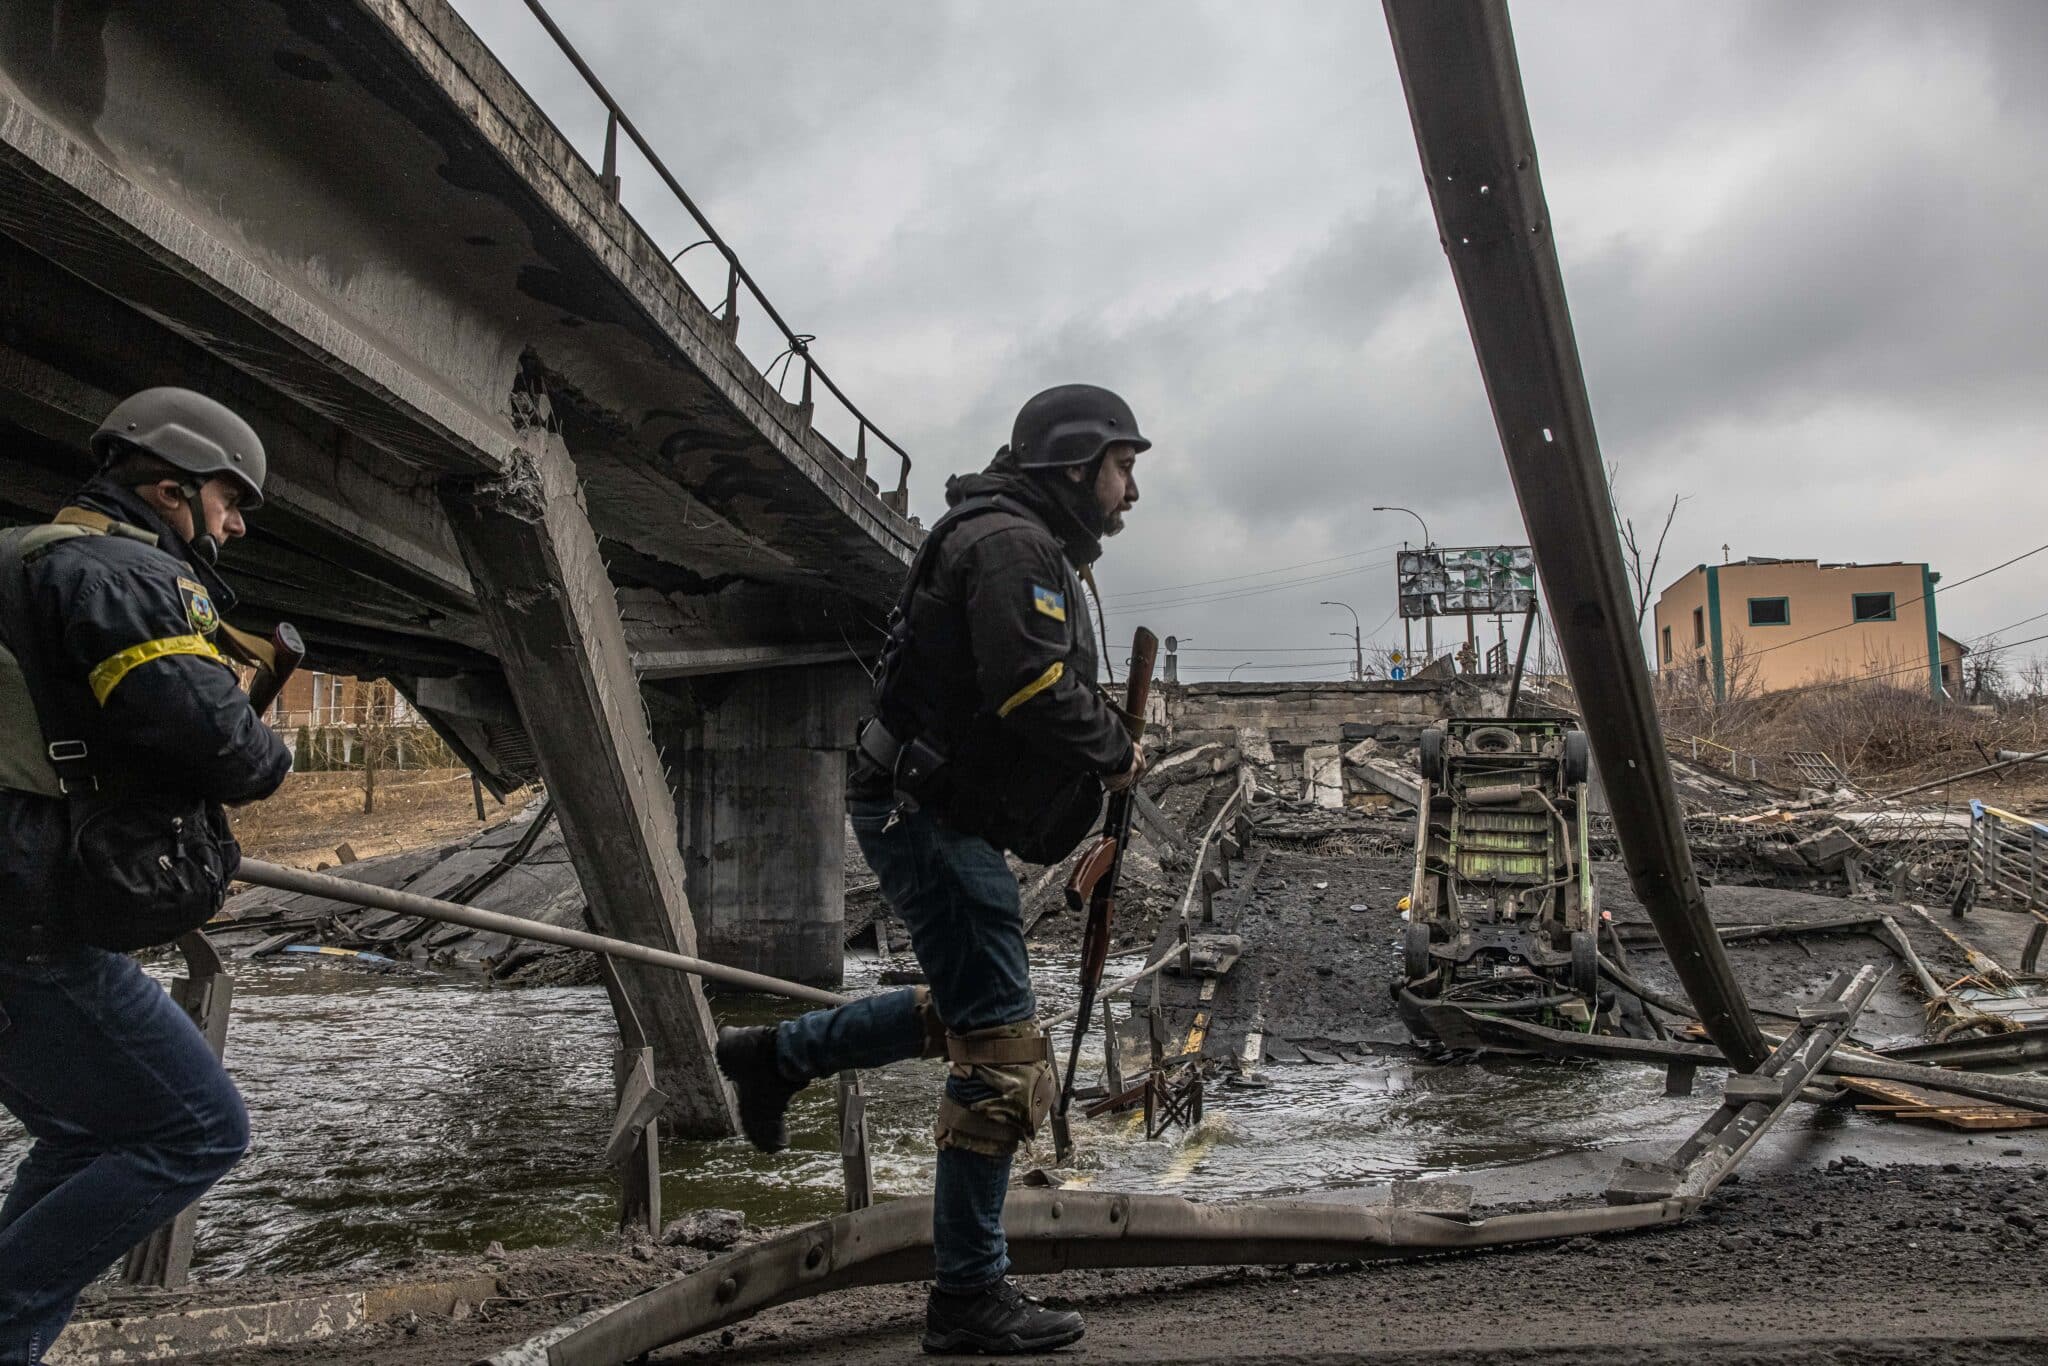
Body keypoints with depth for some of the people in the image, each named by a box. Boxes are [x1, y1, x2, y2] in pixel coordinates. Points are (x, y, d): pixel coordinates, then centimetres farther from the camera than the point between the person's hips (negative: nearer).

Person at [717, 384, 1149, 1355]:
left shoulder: (1029, 547, 20)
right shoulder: (1011, 543, -14)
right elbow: (1031, 687, -27)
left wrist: (1100, 757, 5)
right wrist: (1116, 752, -11)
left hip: (935, 811, 11)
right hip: (930, 814, -11)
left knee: (965, 1012, 24)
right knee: (1002, 1054, -6)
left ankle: (773, 1055, 32)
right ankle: (969, 1300, 4)